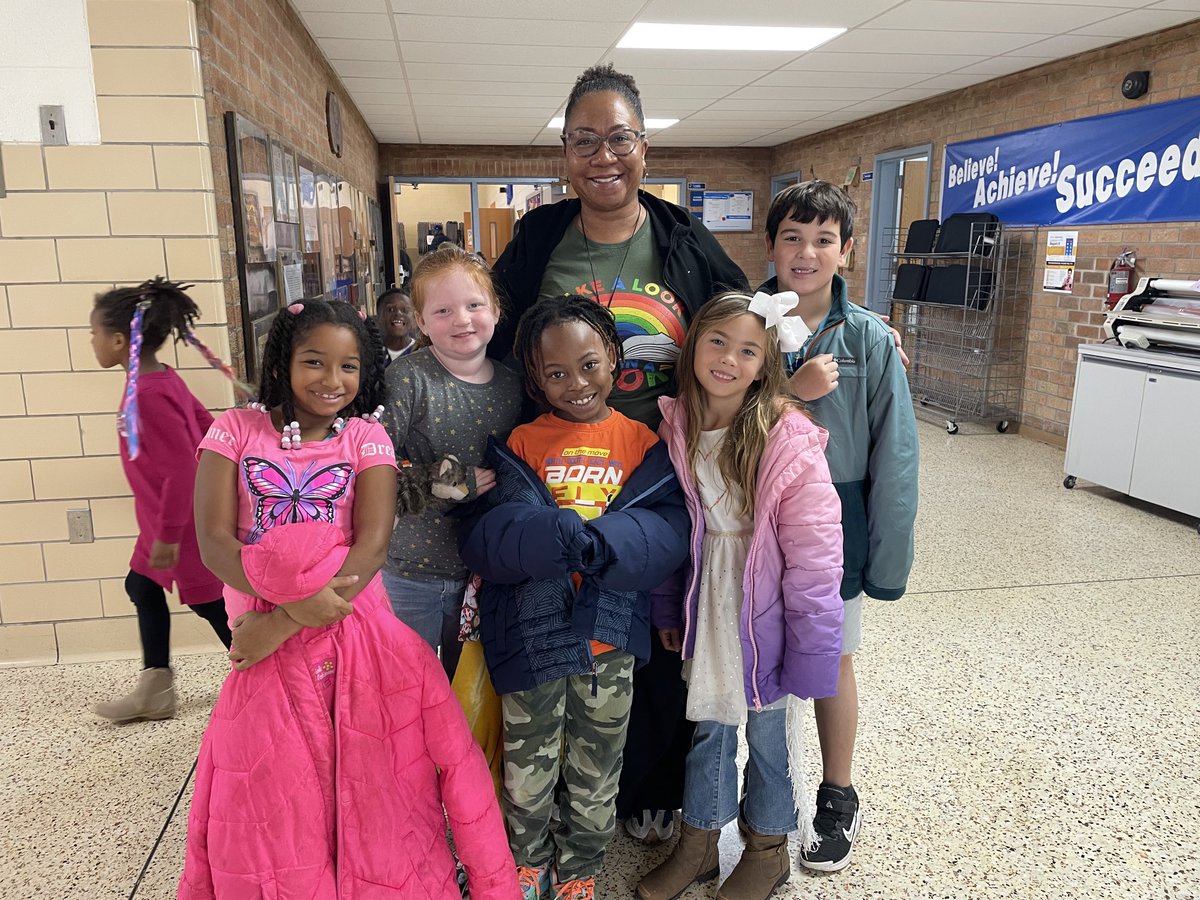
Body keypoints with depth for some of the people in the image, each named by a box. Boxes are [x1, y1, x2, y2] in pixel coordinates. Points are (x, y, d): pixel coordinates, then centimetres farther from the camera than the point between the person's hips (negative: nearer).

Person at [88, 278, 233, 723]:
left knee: (209, 602, 5)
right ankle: (154, 692, 32)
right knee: (142, 588, 19)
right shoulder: (161, 379, 3)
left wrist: (168, 534, -21)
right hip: (165, 517, 10)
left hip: (183, 524, -10)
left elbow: (181, 468, -28)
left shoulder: (149, 394, -26)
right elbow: (205, 426, 12)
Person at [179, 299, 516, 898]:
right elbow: (214, 541, -10)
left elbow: (372, 545, -13)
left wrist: (282, 622, -21)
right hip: (264, 633, 1)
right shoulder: (236, 431, -2)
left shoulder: (366, 438, -3)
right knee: (273, 786, 15)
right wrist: (294, 600, -25)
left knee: (367, 777, 10)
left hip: (357, 631, -1)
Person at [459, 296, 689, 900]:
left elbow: (668, 529, -13)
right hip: (531, 631, 0)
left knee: (595, 768, 18)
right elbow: (485, 533, -14)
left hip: (610, 631, 1)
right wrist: (567, 537, -30)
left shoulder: (642, 442, -2)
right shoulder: (522, 443, -3)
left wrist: (600, 544, -30)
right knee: (528, 763, 18)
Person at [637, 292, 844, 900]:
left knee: (769, 734, 16)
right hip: (705, 612, 4)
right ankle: (698, 843, 43)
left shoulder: (790, 441, -21)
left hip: (764, 617, -4)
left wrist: (808, 649, -16)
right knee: (707, 728, 21)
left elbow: (814, 556, -18)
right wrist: (666, 609, 9)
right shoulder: (675, 428, -6)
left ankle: (767, 849, 42)